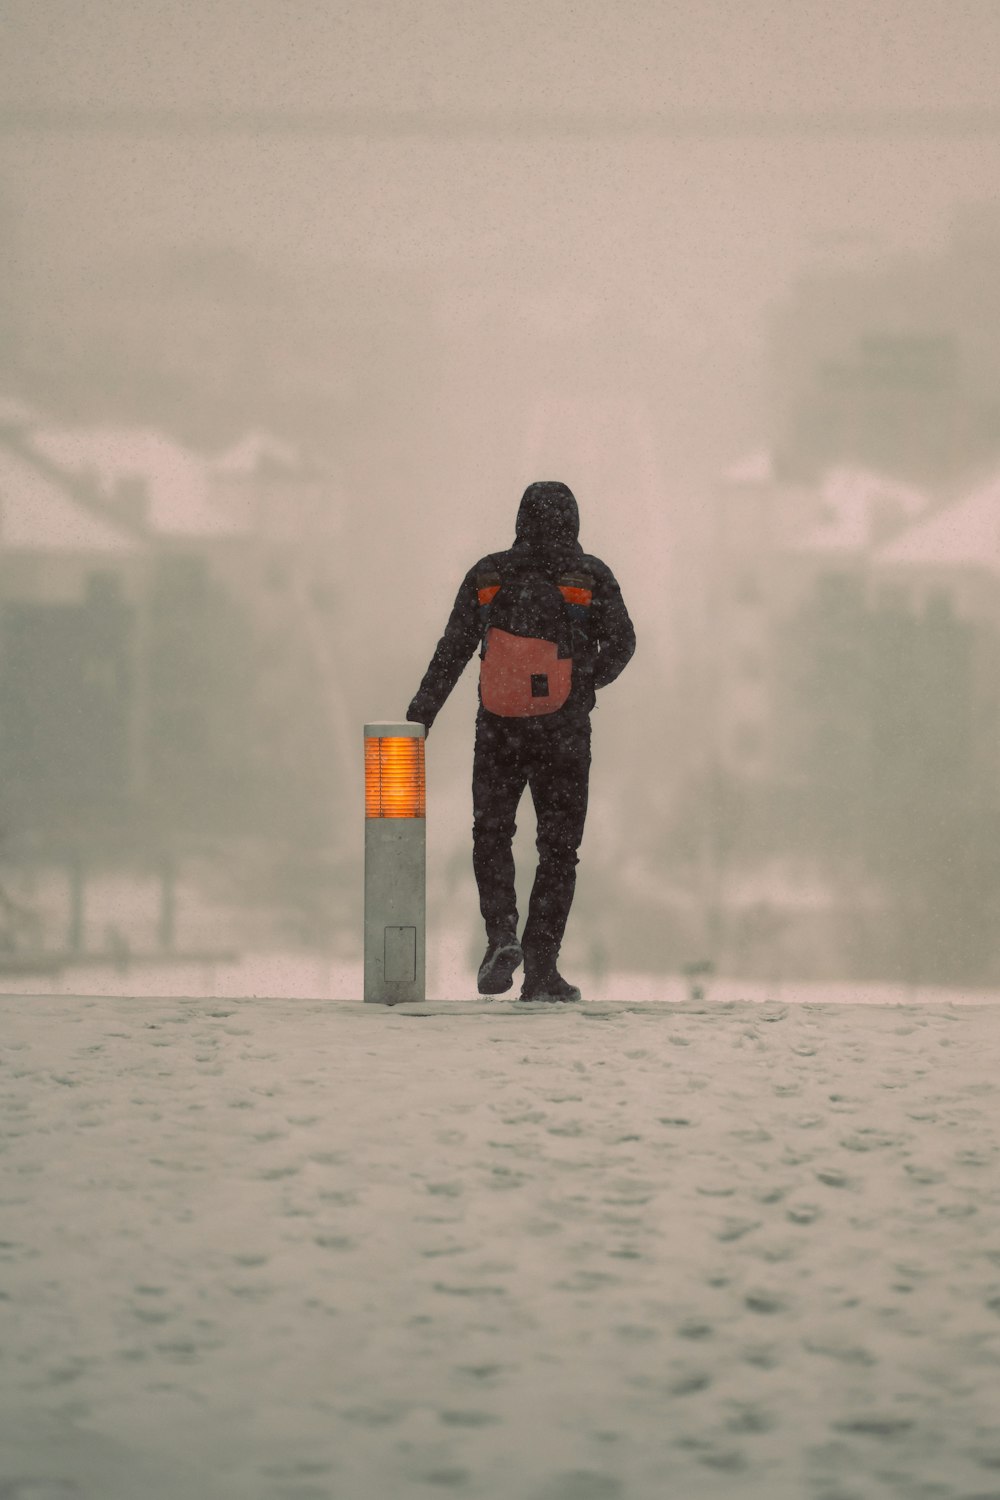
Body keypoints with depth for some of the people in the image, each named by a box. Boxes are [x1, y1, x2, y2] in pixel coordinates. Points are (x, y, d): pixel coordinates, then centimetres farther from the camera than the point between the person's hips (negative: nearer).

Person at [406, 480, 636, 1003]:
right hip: (564, 736, -1)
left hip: (498, 731, 1)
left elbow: (451, 651, -1)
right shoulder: (591, 576, -3)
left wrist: (420, 715, 2)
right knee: (558, 848, 10)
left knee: (492, 836, 18)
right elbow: (621, 643, -3)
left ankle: (501, 934, -6)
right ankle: (541, 969, 5)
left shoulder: (488, 575, 0)